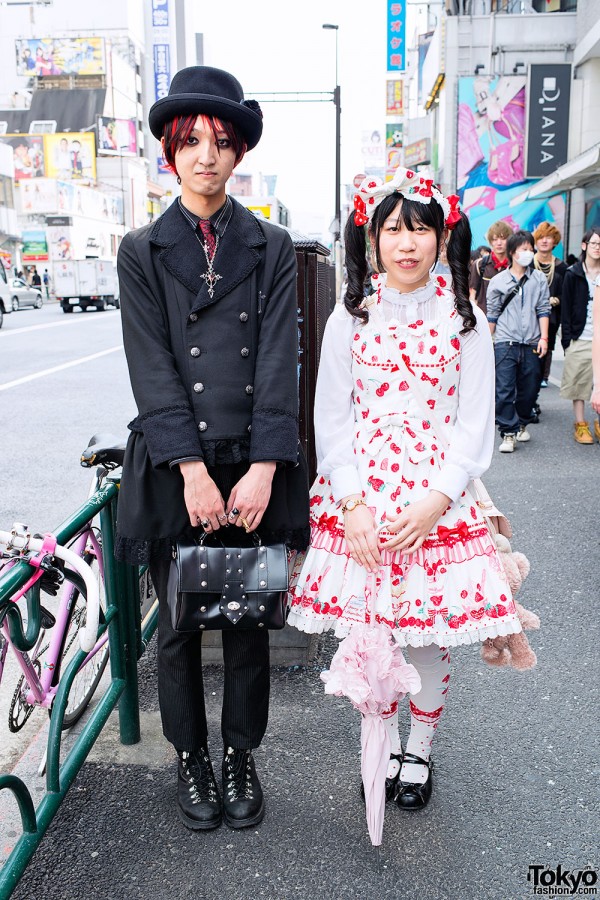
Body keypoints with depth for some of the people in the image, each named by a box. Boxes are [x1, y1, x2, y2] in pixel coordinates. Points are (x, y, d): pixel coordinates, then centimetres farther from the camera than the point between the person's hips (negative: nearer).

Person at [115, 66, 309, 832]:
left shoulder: (272, 248, 6)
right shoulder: (142, 251, 5)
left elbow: (279, 362, -2)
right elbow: (152, 368, -4)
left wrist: (261, 469, -12)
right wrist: (193, 471, -13)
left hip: (254, 466, 1)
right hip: (173, 467, 0)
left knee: (250, 620, 11)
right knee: (179, 624, 10)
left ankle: (241, 756, 31)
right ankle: (191, 760, 32)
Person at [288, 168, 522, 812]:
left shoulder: (463, 319, 1)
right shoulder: (350, 317, 3)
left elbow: (474, 424, 0)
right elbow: (331, 419, 1)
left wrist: (435, 502, -12)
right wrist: (353, 504, -10)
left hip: (437, 496, 0)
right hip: (360, 496, 1)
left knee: (430, 627, 6)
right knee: (366, 626, 6)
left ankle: (419, 749, 30)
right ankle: (381, 744, 31)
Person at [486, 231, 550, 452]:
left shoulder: (539, 279, 8)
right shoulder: (498, 281, 5)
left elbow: (543, 309, 7)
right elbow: (492, 314, 9)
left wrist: (544, 337, -2)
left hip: (531, 344, 2)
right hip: (505, 343, -2)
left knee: (529, 389, 9)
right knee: (504, 391, -8)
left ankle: (522, 424, 30)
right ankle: (508, 433, -3)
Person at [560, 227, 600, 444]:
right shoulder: (573, 274, 3)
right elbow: (566, 308, 2)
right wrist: (566, 338, -5)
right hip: (580, 338, -1)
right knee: (579, 382, 3)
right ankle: (580, 424, 12)